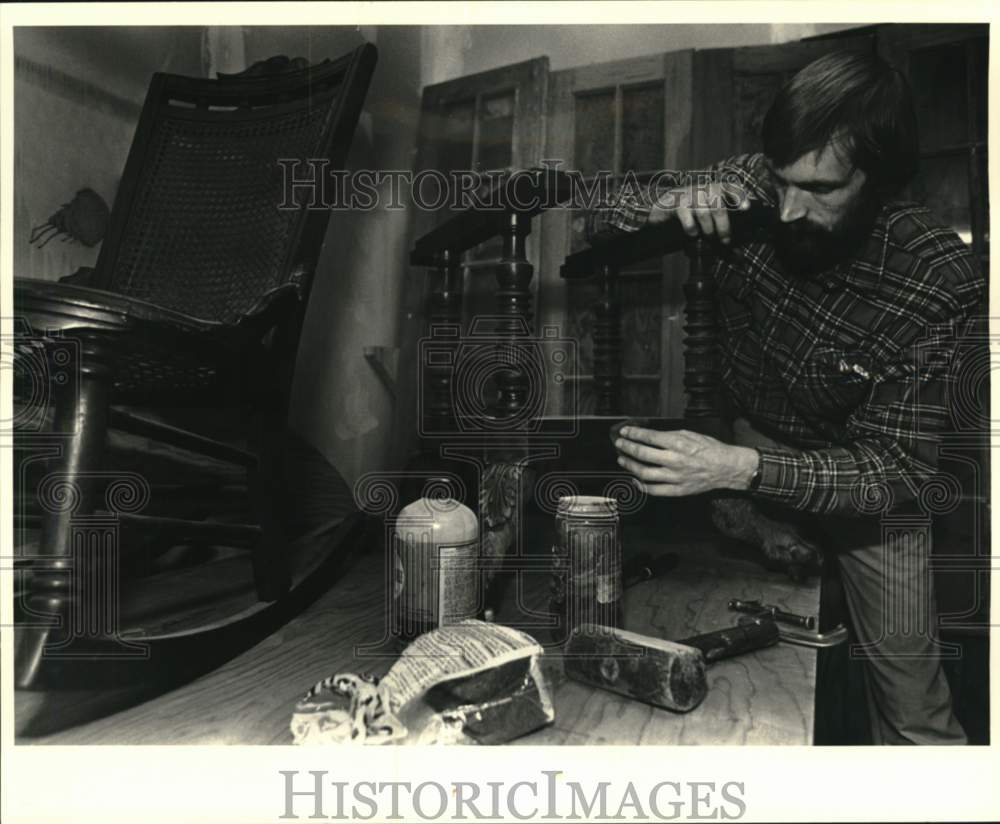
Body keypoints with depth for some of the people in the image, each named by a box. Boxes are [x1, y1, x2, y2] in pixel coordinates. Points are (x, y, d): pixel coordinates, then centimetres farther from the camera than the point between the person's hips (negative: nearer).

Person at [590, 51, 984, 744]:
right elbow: (606, 223, -7)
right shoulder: (750, 189, -18)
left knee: (914, 708, 3)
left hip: (865, 474, -1)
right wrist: (679, 203, -30)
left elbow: (897, 470, -26)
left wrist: (741, 469, -41)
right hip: (745, 444, 2)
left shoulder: (940, 278, -26)